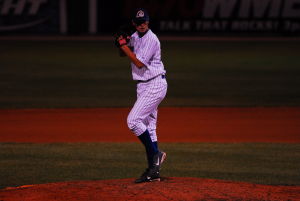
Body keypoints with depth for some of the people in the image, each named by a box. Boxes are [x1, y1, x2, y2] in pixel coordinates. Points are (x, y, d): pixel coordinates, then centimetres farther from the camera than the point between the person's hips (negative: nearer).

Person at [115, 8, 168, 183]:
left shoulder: (151, 40, -16)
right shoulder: (135, 37, 11)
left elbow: (139, 63, -20)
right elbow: (124, 54, 20)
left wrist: (124, 45, -14)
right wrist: (122, 44, -1)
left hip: (155, 85, -10)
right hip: (144, 86, 10)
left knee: (133, 120, -17)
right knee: (148, 127, 8)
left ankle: (155, 154, -8)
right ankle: (153, 172, 10)